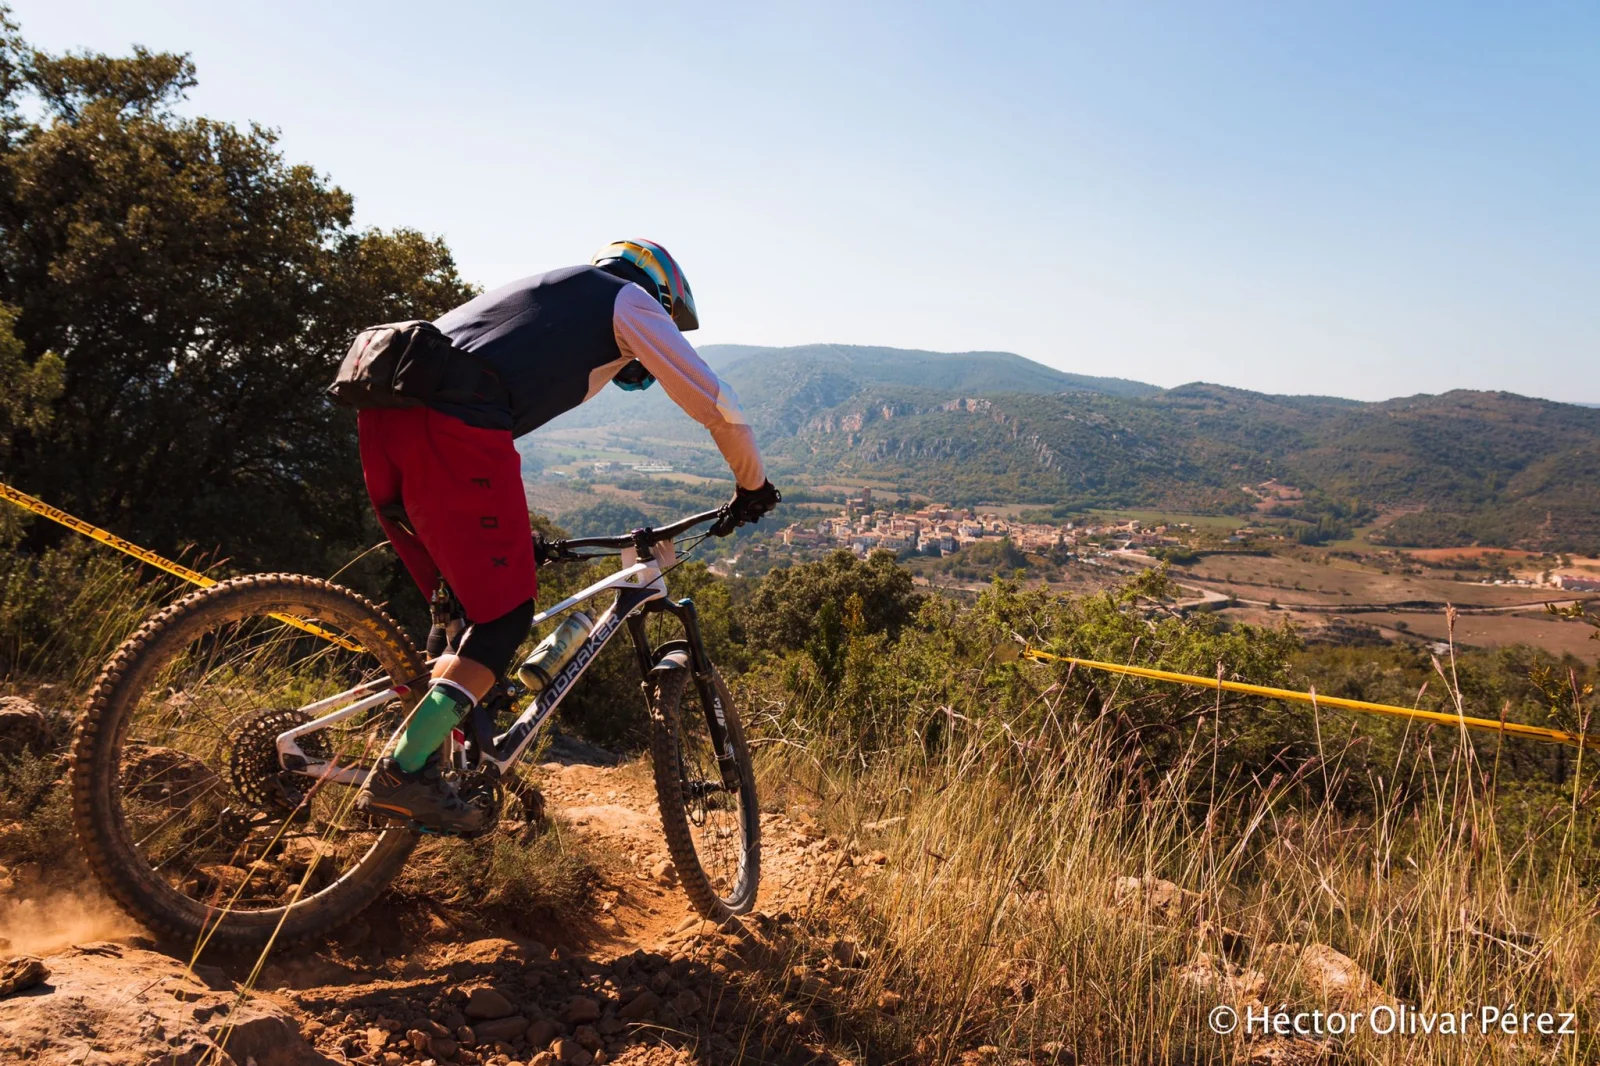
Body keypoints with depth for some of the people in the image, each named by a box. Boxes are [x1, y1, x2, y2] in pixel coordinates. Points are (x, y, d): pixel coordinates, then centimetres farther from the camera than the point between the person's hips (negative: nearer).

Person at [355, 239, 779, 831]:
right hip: (451, 426, -9)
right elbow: (719, 407, 13)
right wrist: (753, 487, 28)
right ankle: (401, 774, -7)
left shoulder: (538, 293, 38)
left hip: (384, 413, 9)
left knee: (460, 603, 19)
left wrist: (512, 527, 46)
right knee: (507, 613, -1)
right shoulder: (631, 300, 16)